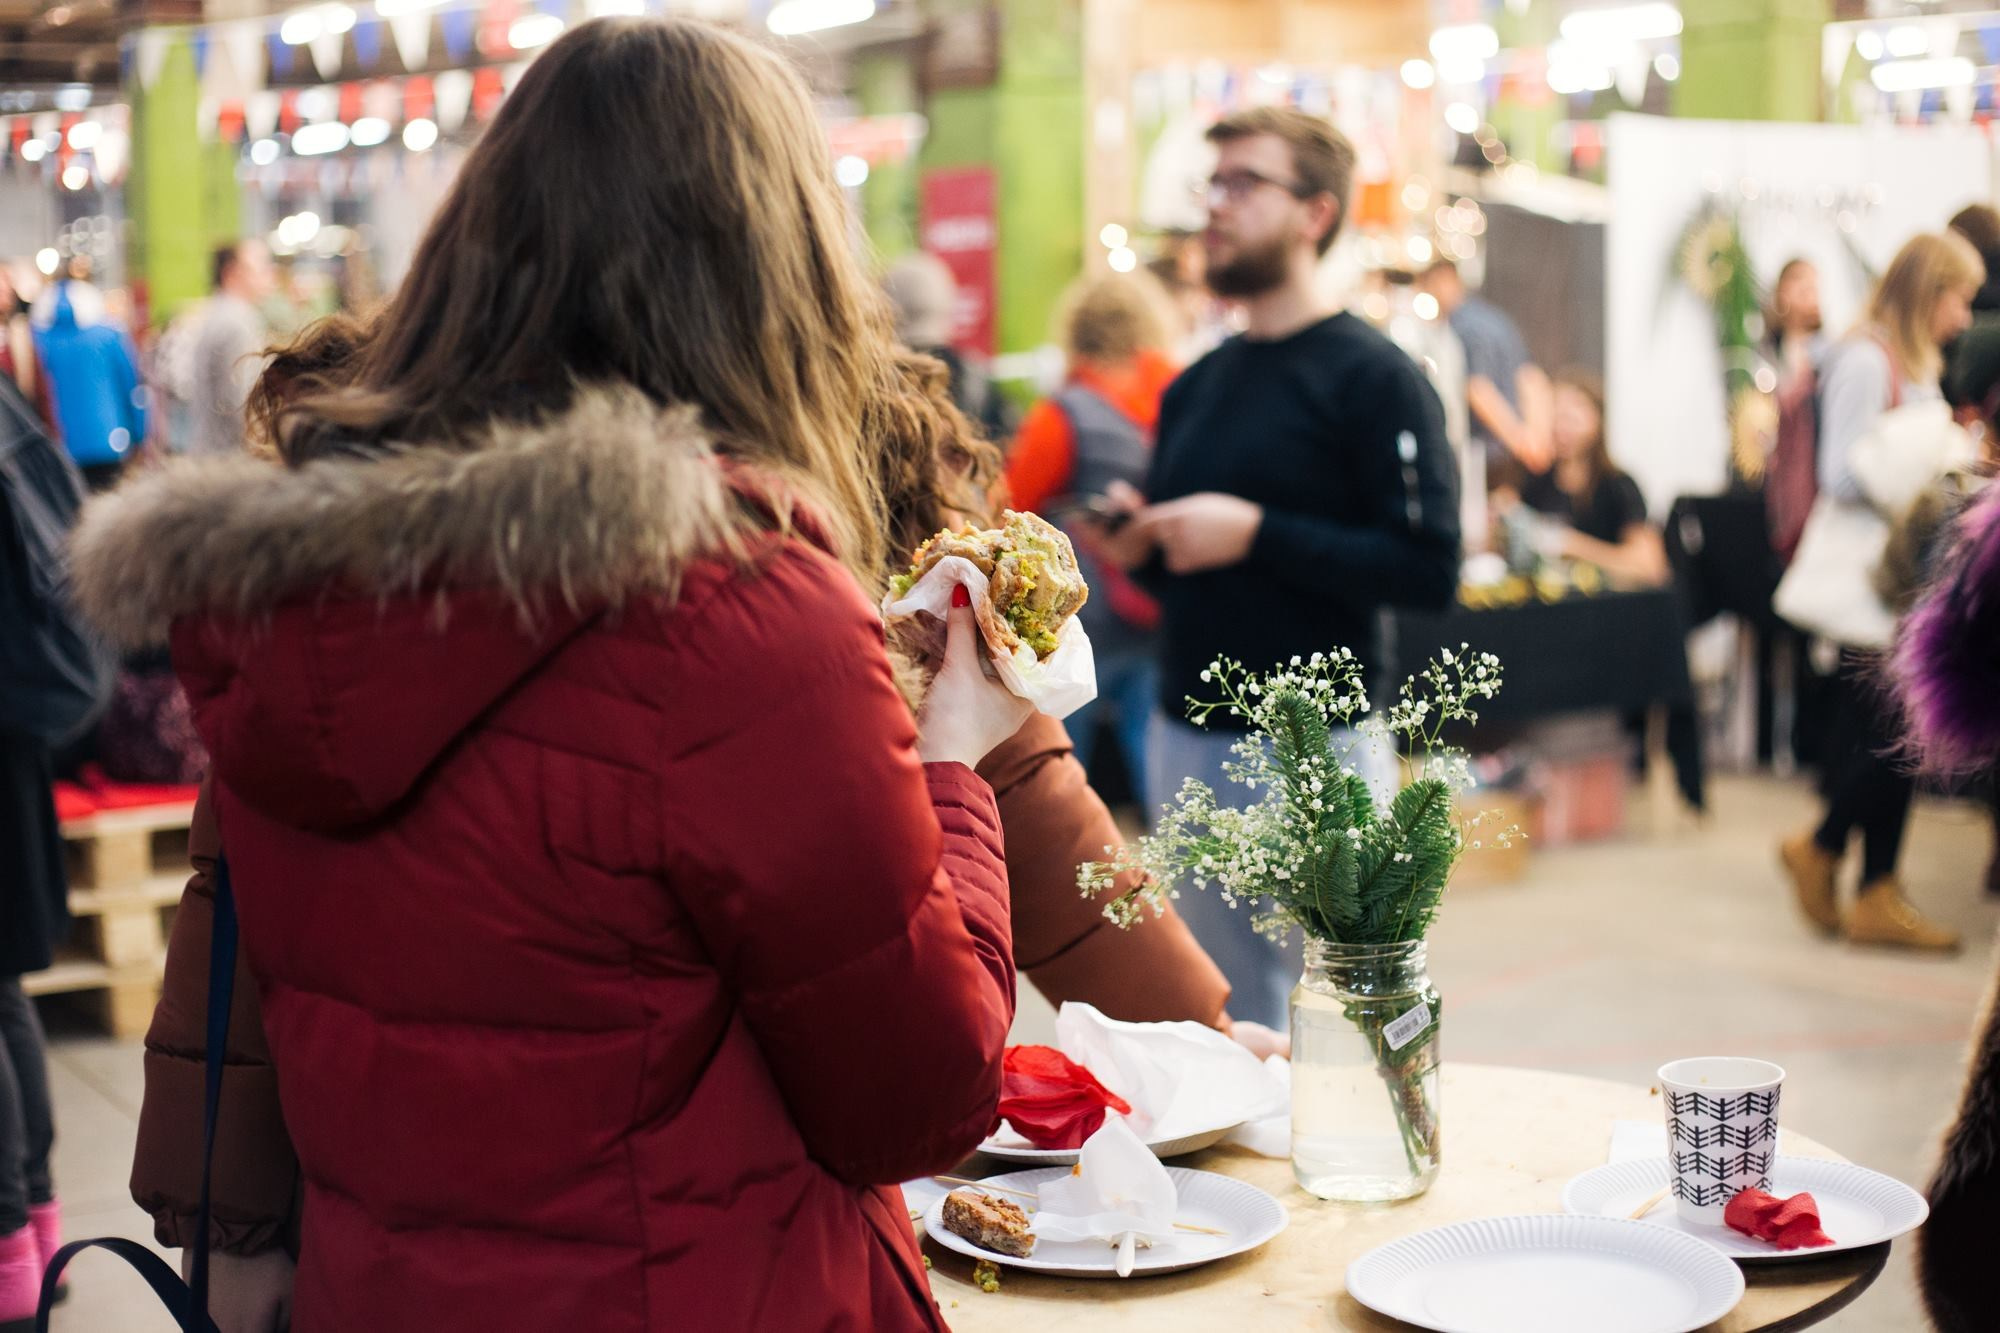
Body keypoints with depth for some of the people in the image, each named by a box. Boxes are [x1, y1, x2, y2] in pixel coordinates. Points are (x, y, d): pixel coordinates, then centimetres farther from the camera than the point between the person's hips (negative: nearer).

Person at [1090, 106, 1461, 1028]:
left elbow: (1429, 568, -17)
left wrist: (1255, 534, -20)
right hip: (1184, 742, 7)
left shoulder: (1372, 378, -8)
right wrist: (1139, 548, -1)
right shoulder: (1194, 387, 14)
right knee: (1219, 1015, 14)